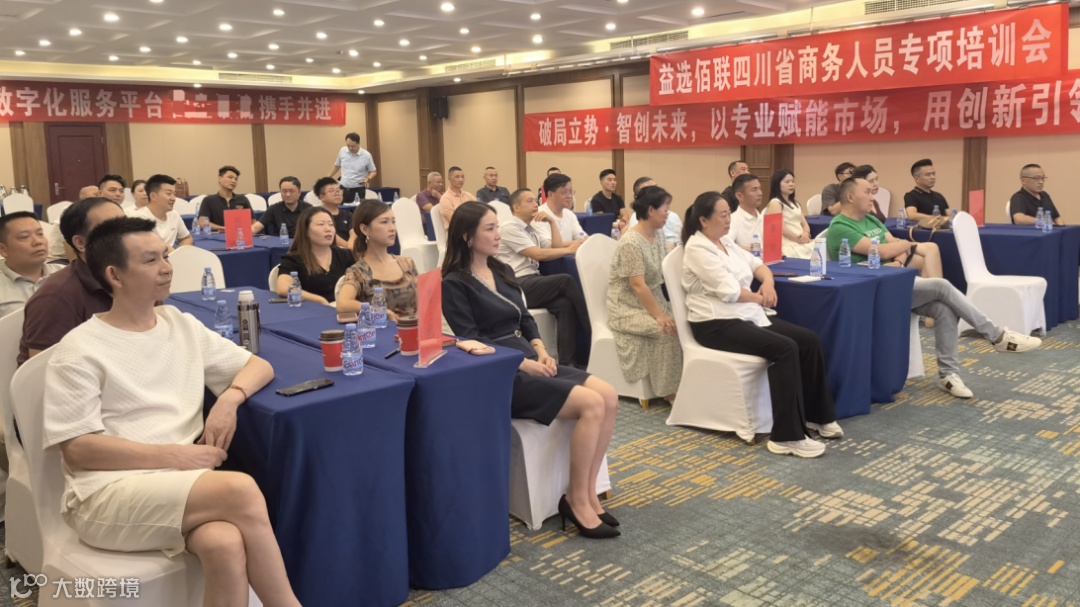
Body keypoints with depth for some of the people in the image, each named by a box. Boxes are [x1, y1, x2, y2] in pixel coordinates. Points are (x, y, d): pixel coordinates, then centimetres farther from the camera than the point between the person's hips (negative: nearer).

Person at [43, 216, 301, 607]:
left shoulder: (182, 325, 13)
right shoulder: (80, 351, -2)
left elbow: (259, 365, 16)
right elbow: (77, 450, -8)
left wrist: (229, 398, -6)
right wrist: (172, 455, -15)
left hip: (181, 484, 4)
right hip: (107, 492, -4)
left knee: (225, 546, -33)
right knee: (241, 491, -31)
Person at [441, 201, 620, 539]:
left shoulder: (503, 271, 17)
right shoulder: (455, 284, -7)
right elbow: (472, 343, -14)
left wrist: (541, 352, -1)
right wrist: (524, 363, -17)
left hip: (530, 363, 8)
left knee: (609, 397, -13)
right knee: (592, 404, -23)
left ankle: (588, 492, -4)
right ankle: (576, 499, -9)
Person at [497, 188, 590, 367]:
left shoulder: (532, 229, 22)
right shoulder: (509, 228, -4)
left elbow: (556, 247, 15)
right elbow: (538, 254, -11)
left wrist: (551, 222, 8)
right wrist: (569, 250, -6)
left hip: (534, 282, 7)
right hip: (517, 285, -7)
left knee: (565, 304, -24)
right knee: (566, 280, -25)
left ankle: (567, 362, -29)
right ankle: (593, 331, -13)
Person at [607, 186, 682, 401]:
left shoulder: (657, 235, 6)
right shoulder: (631, 242, -20)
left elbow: (667, 271, 8)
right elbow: (638, 285, -23)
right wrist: (659, 315, -24)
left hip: (652, 300, 8)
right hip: (629, 308, -8)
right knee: (668, 329, -26)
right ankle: (670, 390, -13)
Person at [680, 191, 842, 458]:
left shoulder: (726, 242, 16)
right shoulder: (697, 249, -13)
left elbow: (757, 264, 20)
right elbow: (729, 291, -19)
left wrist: (768, 284, -3)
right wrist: (760, 298, -2)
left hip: (747, 314, 9)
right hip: (716, 324, -9)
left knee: (808, 340, -6)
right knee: (785, 348, -27)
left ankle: (816, 415, 8)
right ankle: (787, 436, -25)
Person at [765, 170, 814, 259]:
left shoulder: (795, 203, 27)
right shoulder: (775, 203, 1)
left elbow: (804, 224, 21)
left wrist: (806, 234, -2)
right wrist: (797, 238, -15)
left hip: (803, 242, 8)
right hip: (788, 244, -8)